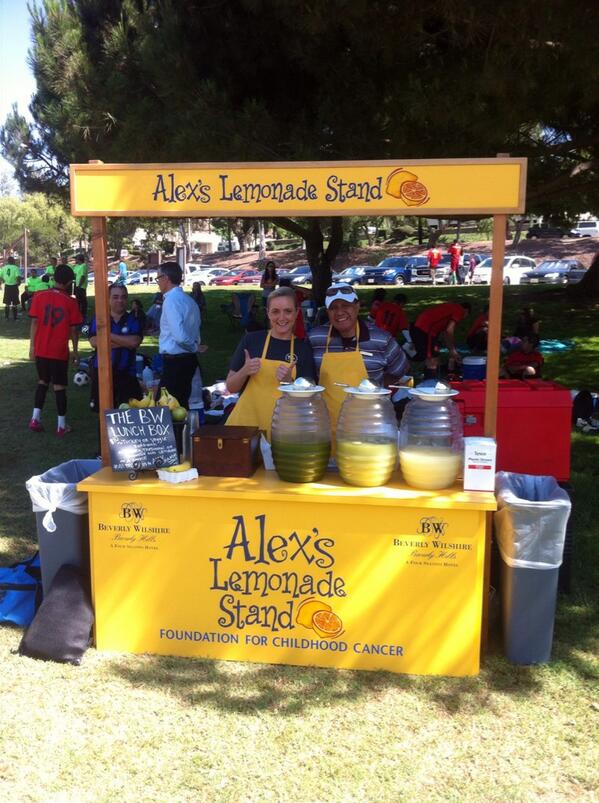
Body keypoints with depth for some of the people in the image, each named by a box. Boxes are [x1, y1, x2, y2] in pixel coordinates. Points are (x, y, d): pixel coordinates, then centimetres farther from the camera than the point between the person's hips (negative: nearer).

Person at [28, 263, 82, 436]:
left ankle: (35, 418, 12)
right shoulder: (70, 302, -7)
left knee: (42, 381, 19)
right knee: (59, 386, 5)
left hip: (41, 349, 3)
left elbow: (34, 322, -3)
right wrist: (75, 351, 6)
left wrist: (32, 345, 4)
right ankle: (61, 425, 7)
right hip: (59, 351, -3)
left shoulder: (39, 296, -2)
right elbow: (73, 329, -4)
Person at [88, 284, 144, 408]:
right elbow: (94, 342, -10)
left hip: (126, 373, -1)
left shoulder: (133, 320, 4)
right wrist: (124, 342, -12)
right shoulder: (98, 319, 5)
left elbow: (134, 342, -13)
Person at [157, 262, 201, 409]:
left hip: (175, 361, -9)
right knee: (182, 403, 17)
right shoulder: (188, 299, 13)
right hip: (188, 359, 9)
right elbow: (194, 329, 21)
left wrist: (193, 346, -8)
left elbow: (180, 336, -24)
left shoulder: (171, 300, -16)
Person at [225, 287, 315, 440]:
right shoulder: (251, 340, 1)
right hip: (246, 424, 0)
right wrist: (244, 371, -14)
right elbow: (230, 387, 5)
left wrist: (289, 382, -17)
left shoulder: (304, 348, 2)